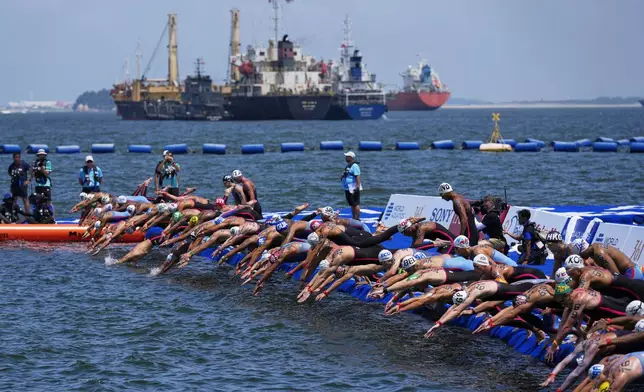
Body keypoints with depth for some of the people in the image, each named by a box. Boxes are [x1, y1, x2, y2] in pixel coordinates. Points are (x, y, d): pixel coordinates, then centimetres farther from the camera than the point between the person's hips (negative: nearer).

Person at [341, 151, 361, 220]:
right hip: (347, 188, 10)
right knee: (352, 204, 16)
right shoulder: (347, 166, 17)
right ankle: (353, 218, 23)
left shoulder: (354, 166, -14)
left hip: (353, 189, -10)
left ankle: (357, 218, -8)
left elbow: (357, 177, -21)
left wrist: (358, 186, -26)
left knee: (356, 204, -8)